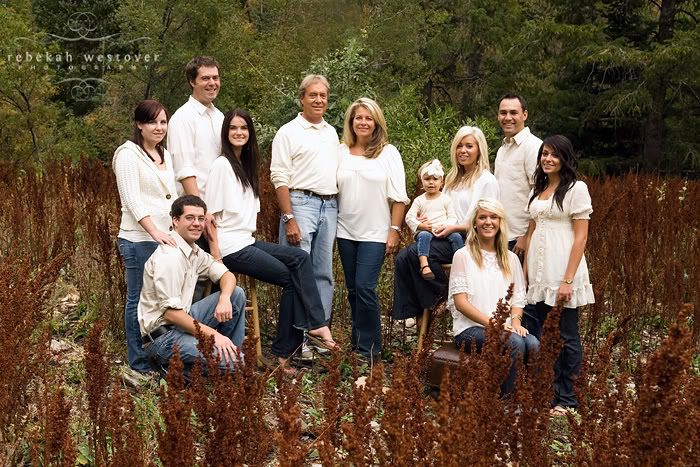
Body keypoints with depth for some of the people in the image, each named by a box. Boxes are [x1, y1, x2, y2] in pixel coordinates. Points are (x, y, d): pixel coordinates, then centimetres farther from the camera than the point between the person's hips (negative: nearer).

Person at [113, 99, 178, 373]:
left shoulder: (165, 155, 18)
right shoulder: (128, 154, -6)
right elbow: (132, 200, -14)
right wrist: (155, 231, -22)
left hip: (166, 238, 7)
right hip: (139, 240, -7)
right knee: (139, 300, -2)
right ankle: (139, 364, 6)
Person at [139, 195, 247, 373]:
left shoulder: (194, 251, 9)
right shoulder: (169, 256, -21)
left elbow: (227, 275, 10)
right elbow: (170, 312, -25)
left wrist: (224, 298, -14)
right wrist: (213, 334, -25)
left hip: (182, 321, 10)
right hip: (161, 335, -10)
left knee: (237, 294, 7)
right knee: (229, 362, -25)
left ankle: (233, 353, 11)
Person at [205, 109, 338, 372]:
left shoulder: (246, 165, 18)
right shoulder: (222, 165, -7)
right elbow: (210, 214, -11)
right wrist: (215, 256, -15)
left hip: (247, 241, 7)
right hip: (231, 247, -7)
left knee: (300, 258, -10)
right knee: (292, 277, -11)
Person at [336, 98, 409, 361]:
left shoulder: (388, 152, -1)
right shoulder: (341, 152, 6)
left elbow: (398, 197, -3)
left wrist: (394, 231, -8)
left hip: (375, 233, -4)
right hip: (346, 231, 4)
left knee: (364, 288, -11)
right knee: (353, 289, 9)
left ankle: (369, 349, -2)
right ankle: (358, 344, 19)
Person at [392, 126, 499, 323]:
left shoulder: (487, 181, -2)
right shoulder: (454, 179, 23)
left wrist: (453, 227, -15)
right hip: (445, 237, 7)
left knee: (416, 252, -28)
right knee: (403, 257, -18)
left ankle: (440, 296, -10)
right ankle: (405, 312, -17)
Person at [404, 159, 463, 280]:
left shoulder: (446, 199, 12)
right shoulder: (419, 200, 12)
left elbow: (452, 217, 6)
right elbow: (409, 217, 4)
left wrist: (445, 226, -14)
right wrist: (421, 225, -12)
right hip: (425, 230, -1)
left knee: (456, 236, -26)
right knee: (423, 236, -35)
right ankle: (424, 265, -47)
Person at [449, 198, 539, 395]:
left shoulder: (511, 259, 17)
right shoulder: (463, 255, 2)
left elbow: (518, 299, 15)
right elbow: (460, 302, -5)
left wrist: (515, 322, -7)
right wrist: (491, 322, -15)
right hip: (469, 328, -4)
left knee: (533, 344, -28)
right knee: (515, 343, -32)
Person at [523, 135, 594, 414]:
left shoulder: (576, 189, -4)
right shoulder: (538, 189, 14)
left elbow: (580, 237, -9)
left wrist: (568, 280, -15)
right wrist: (525, 272, 10)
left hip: (562, 271, -6)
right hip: (537, 272, 6)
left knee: (568, 336, 3)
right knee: (529, 333, 6)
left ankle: (565, 399, 11)